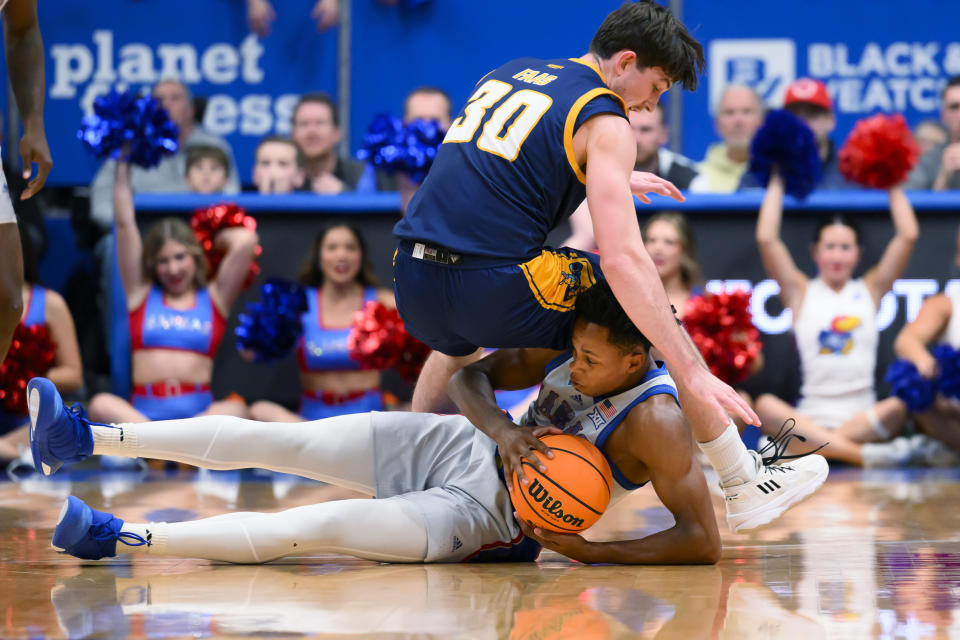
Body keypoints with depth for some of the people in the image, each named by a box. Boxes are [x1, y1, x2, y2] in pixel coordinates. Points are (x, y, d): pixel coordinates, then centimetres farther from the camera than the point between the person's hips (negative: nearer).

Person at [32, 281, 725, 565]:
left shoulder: (656, 423, -22)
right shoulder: (576, 351, -4)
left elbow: (704, 542, -25)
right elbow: (473, 375, 5)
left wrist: (590, 551, -29)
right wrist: (502, 430, -17)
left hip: (485, 516, -6)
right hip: (455, 445, 6)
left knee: (321, 525, -26)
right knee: (270, 439, -6)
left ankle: (118, 537, -26)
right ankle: (84, 438, -3)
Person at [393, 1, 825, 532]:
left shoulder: (509, 72, 20)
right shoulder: (604, 122, -3)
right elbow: (622, 259, -14)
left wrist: (610, 179, 51)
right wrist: (694, 374, -16)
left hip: (411, 285, 7)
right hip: (495, 291, -7)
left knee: (458, 338, 43)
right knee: (652, 310, 14)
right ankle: (747, 488, 16)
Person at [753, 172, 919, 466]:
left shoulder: (870, 289, 15)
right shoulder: (801, 292, 12)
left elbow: (908, 235, 9)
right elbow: (766, 239, 2)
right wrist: (777, 182, 8)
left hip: (864, 416, 1)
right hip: (811, 416, -1)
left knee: (899, 407, -34)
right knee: (765, 406, -34)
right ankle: (858, 453, -45)